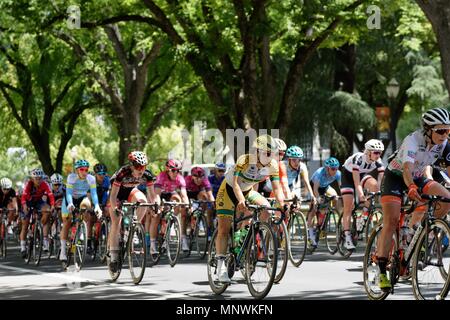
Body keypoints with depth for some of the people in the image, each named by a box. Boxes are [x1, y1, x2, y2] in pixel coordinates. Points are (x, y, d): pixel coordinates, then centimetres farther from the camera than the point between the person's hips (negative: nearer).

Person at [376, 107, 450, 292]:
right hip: (395, 177, -6)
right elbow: (407, 167, -46)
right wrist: (411, 187, -65)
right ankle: (382, 271, -12)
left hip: (417, 178, 6)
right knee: (391, 222, -18)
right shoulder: (413, 140, -31)